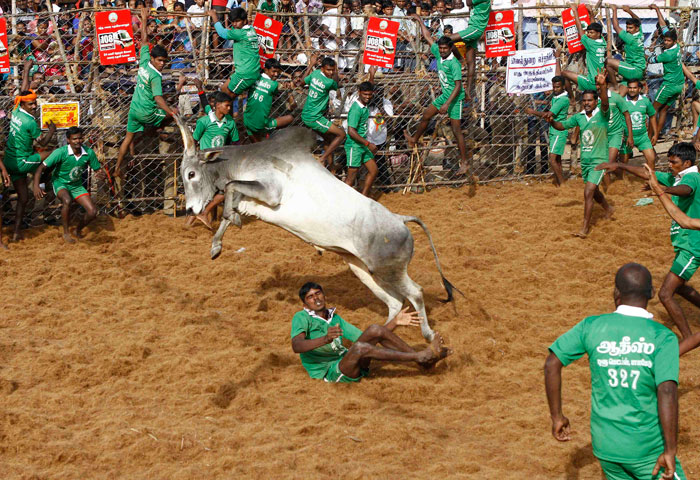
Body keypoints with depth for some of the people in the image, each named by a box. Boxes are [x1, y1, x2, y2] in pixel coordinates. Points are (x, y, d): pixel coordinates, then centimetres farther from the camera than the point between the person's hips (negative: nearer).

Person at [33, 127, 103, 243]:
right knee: (67, 200, -38)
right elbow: (41, 167, -25)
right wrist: (36, 186, -37)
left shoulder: (89, 152, -13)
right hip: (60, 184, -4)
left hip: (77, 186, 4)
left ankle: (78, 230, 22)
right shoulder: (61, 152, -25)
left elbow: (97, 169, 1)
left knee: (92, 212, -10)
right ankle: (66, 233, -19)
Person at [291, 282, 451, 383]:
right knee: (360, 347, -34)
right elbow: (296, 346, -21)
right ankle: (421, 357, -32)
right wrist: (325, 339, -39)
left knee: (375, 329, -13)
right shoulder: (301, 318, -1)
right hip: (329, 373, -7)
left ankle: (424, 362, -14)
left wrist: (395, 322, 12)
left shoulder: (335, 319, 22)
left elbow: (368, 338, 22)